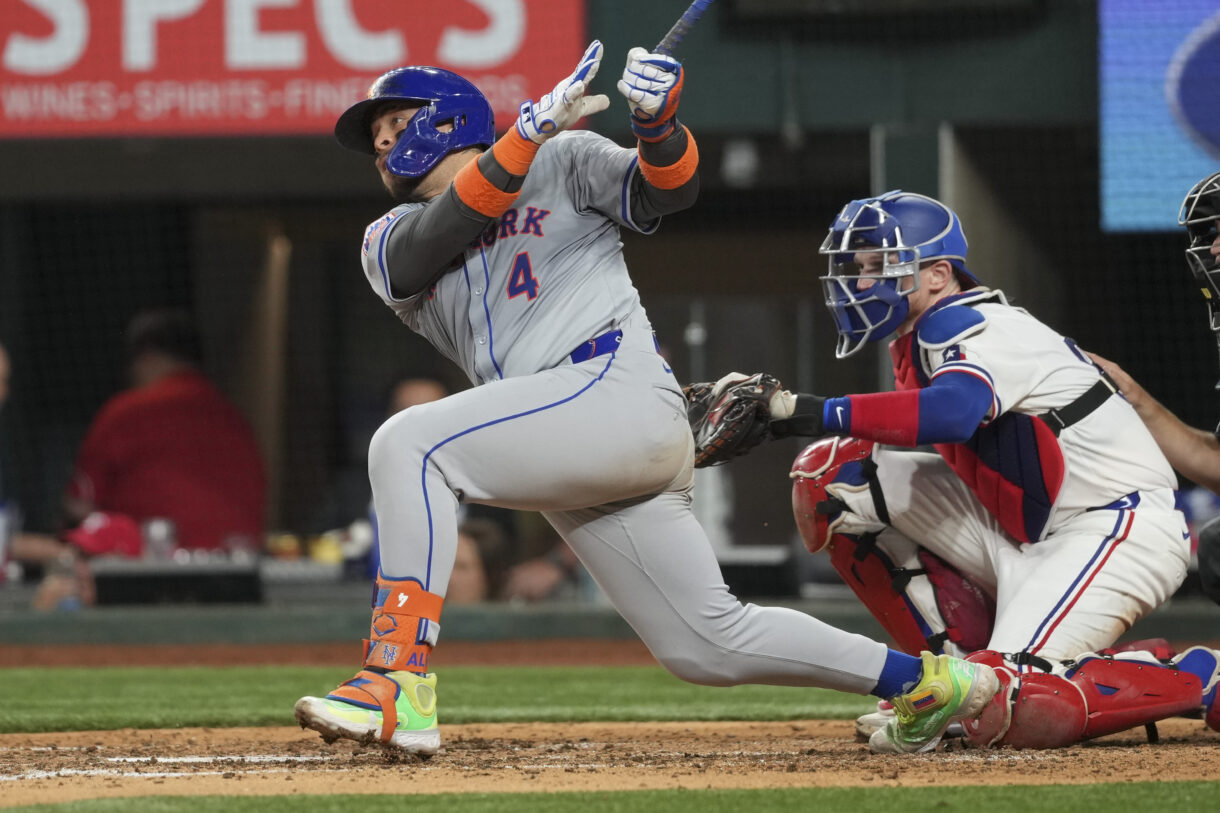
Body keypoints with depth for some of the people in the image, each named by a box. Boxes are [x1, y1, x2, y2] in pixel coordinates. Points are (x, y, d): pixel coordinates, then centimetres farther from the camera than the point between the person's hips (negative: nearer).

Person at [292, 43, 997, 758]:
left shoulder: (563, 162, 13)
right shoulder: (391, 242, 23)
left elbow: (665, 192, -3)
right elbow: (444, 231, 0)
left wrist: (657, 123, -24)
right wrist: (531, 130, -13)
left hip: (619, 388, -7)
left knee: (409, 444, -23)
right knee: (707, 644, 5)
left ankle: (400, 684, -32)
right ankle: (927, 681, 18)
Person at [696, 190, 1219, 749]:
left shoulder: (966, 325, -17)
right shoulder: (918, 341, 14)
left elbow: (955, 411, -38)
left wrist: (815, 413, -39)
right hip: (1028, 537, 10)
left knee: (1006, 706, -28)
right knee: (834, 472, 2)